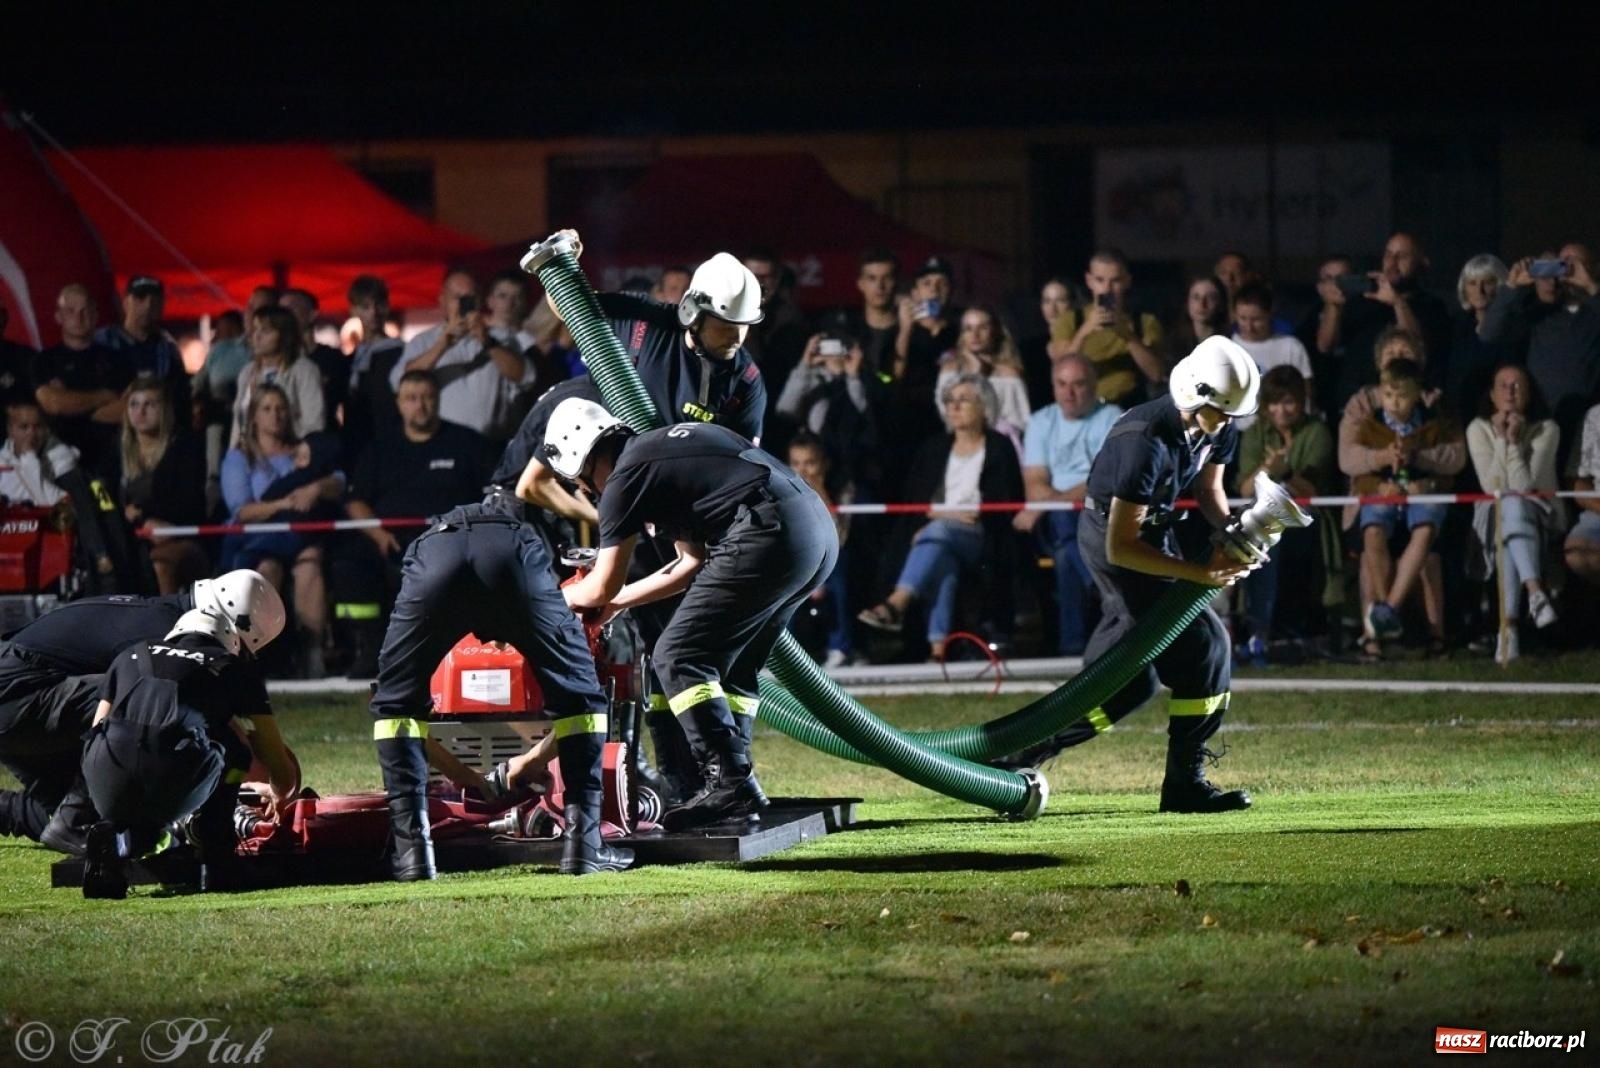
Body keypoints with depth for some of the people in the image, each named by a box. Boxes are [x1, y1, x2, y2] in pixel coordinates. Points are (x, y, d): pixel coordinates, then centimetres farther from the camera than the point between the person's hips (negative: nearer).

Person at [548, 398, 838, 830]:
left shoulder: (625, 479, 1)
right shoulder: (660, 449, 27)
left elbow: (602, 587, 10)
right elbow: (694, 562, 33)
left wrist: (557, 598, 30)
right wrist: (619, 600, 40)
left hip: (770, 535, -9)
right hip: (820, 528, 9)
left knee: (678, 660, -1)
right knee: (732, 665, 21)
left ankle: (730, 784, -8)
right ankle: (733, 782, 15)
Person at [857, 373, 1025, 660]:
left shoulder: (999, 448, 10)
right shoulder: (934, 448, 21)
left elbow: (1009, 502, 1)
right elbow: (912, 497, 12)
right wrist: (931, 514, -7)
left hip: (981, 537, -2)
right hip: (934, 526, 2)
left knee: (939, 532, -36)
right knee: (941, 561, -35)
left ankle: (896, 604, -52)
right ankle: (938, 645, -49)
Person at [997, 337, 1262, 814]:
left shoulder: (1217, 428, -7)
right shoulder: (1148, 441, -32)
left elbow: (1208, 489, 10)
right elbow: (1121, 547, -30)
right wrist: (1199, 572, -32)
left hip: (1154, 534, 9)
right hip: (1112, 537, -9)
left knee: (1133, 681, 11)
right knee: (1204, 646, -15)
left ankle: (1020, 748, 18)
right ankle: (1185, 783, -7)